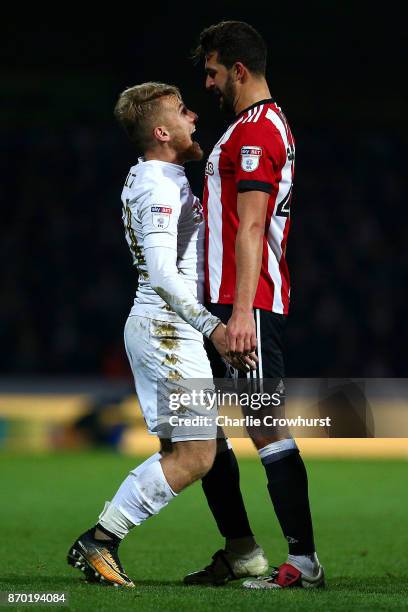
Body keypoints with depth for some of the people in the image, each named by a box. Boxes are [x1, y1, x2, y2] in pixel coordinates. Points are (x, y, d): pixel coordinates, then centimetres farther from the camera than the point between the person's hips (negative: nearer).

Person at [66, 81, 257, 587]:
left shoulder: (149, 179, 16)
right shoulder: (159, 187, -15)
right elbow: (162, 274, -23)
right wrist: (212, 327, -28)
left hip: (155, 330, 10)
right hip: (168, 330, -10)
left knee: (179, 450, 11)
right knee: (196, 455, -11)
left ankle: (100, 544, 8)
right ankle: (98, 541, -10)